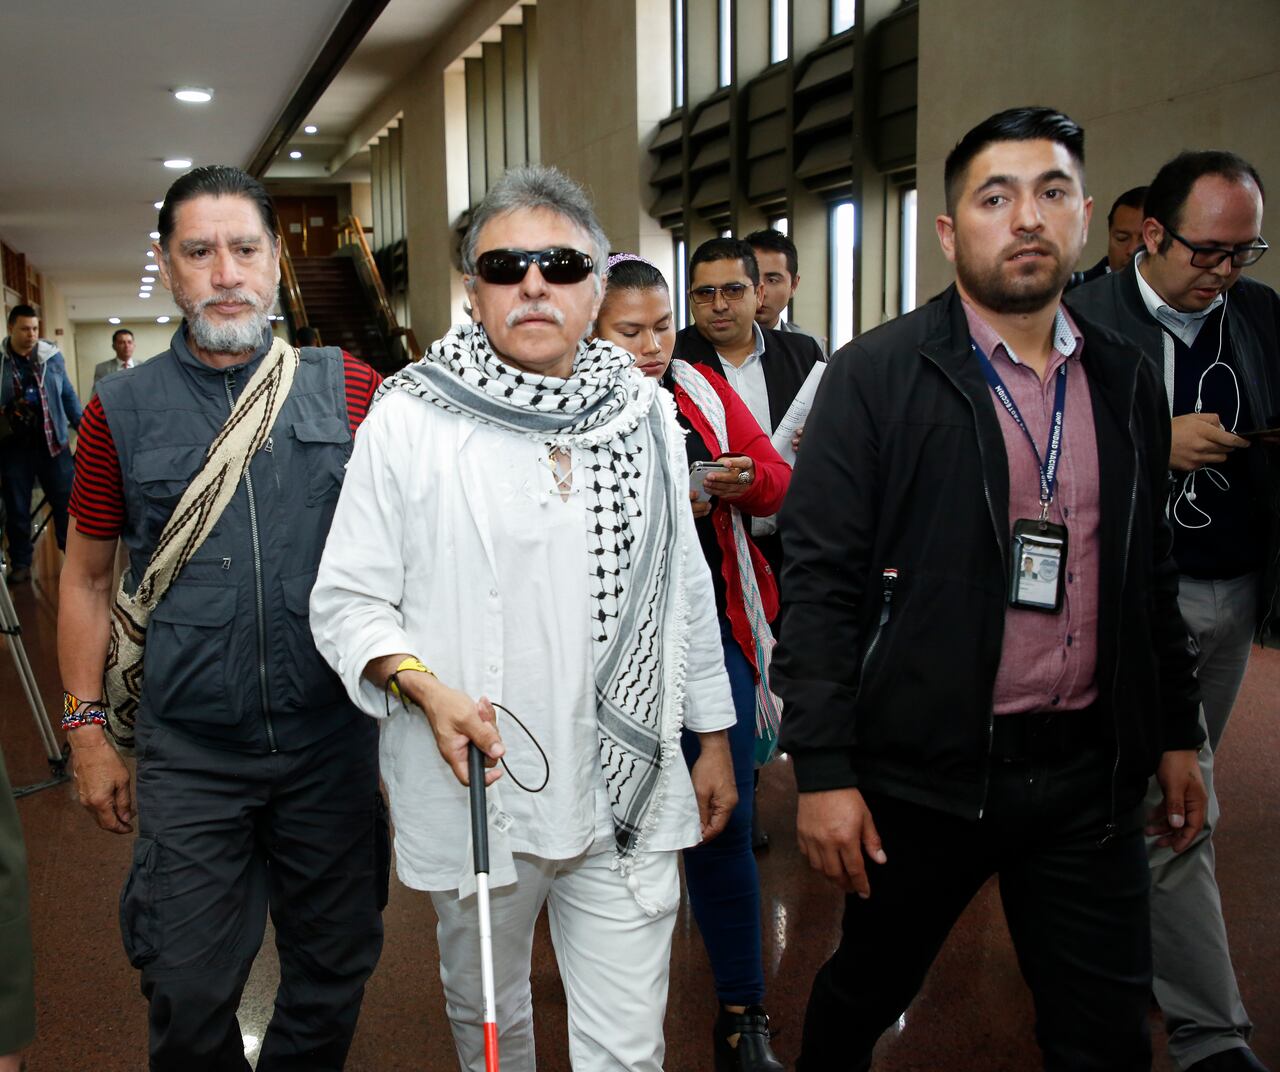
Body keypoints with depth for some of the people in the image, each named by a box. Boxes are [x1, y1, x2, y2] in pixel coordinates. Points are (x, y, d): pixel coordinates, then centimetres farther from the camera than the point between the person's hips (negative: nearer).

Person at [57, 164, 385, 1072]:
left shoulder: (349, 391, -1)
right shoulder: (123, 410, 0)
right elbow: (88, 574, 8)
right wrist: (87, 731, 6)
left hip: (334, 743, 1)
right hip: (190, 756, 0)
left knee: (336, 972, 16)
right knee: (189, 997, 9)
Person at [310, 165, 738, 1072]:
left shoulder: (647, 411, 4)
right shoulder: (410, 417, -7)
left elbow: (686, 588, 11)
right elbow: (347, 598, -4)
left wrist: (714, 735, 14)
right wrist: (425, 687, -21)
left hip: (629, 792, 2)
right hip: (478, 784, -1)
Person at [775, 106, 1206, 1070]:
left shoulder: (1128, 382, 8)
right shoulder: (877, 377, -9)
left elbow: (1151, 575, 14)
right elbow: (820, 583, -12)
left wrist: (1177, 735, 14)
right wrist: (823, 771, -14)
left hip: (1090, 774, 4)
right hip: (926, 768, -4)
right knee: (865, 992, 16)